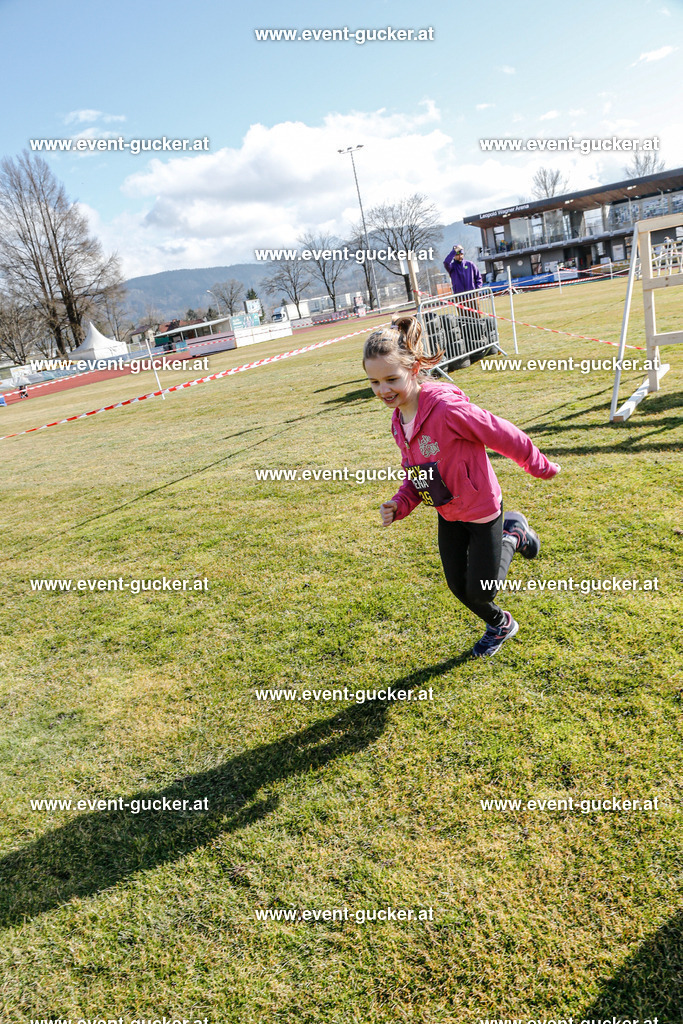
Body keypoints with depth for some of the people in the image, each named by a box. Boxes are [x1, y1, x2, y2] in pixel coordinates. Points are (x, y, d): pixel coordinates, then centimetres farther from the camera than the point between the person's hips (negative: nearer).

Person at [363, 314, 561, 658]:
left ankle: (512, 537, 30)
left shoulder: (448, 408, -32)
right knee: (459, 587, 17)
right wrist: (399, 505, -12)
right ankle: (500, 625, 46)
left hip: (481, 510, -7)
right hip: (448, 514, 7)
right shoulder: (398, 422, -6)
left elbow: (505, 436, -21)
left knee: (480, 592, 6)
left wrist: (540, 467, -7)